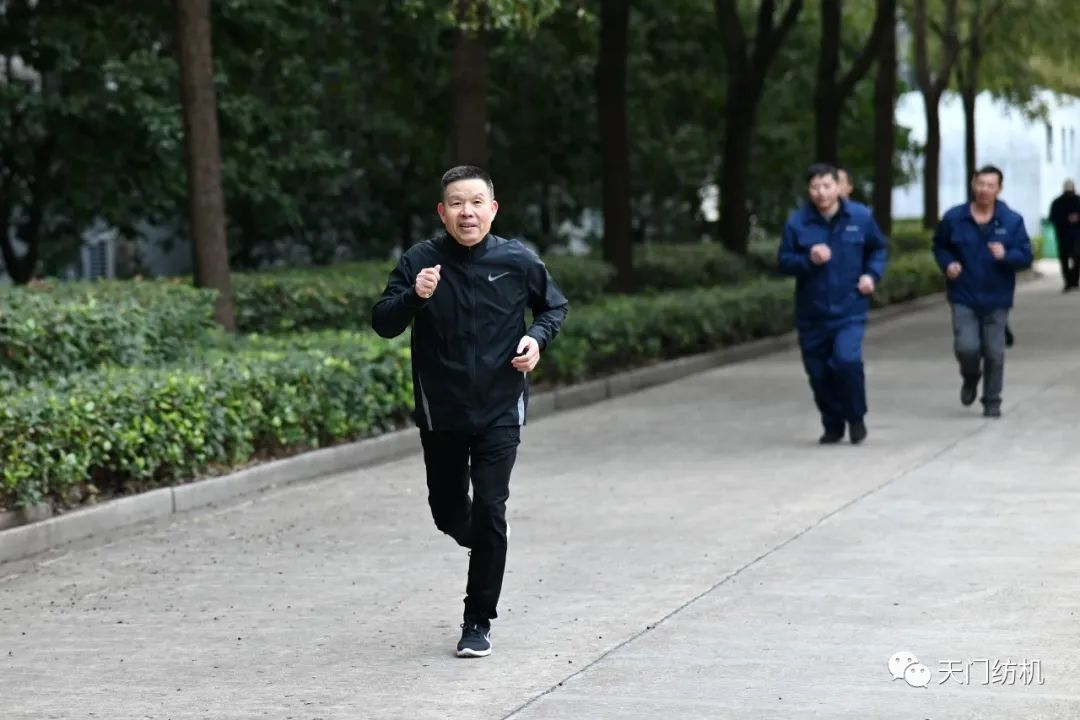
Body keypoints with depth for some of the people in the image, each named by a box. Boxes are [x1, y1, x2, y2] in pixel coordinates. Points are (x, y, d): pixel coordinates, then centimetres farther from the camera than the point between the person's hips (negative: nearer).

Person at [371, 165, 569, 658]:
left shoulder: (518, 262, -6)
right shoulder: (419, 262, -8)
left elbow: (555, 306, 12)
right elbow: (383, 324, -13)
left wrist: (538, 337, -8)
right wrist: (414, 296, -32)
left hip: (500, 412, -1)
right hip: (440, 413, 1)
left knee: (489, 512, -8)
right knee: (447, 510, 14)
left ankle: (478, 622, 3)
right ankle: (482, 542, 50)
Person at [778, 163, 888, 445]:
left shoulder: (860, 217, -1)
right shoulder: (797, 222, -4)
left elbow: (879, 248, 15)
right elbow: (784, 261, -1)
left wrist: (872, 274, -2)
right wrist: (808, 260, -20)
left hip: (849, 309, -2)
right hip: (812, 313, 2)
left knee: (847, 360, -21)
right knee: (819, 373, 7)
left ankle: (856, 418, 2)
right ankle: (833, 426, 27)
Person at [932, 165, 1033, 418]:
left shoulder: (1012, 221, -6)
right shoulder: (954, 218, -4)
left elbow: (1026, 256, -5)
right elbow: (939, 246, 12)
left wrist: (1005, 255, -25)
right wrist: (947, 264, -8)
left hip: (997, 300, 0)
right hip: (964, 299, 0)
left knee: (994, 354, 4)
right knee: (967, 347, -13)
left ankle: (992, 402, 23)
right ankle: (970, 378, 22)